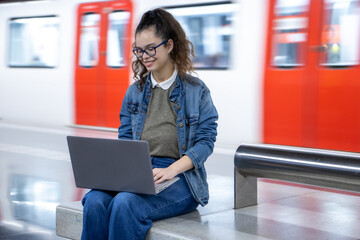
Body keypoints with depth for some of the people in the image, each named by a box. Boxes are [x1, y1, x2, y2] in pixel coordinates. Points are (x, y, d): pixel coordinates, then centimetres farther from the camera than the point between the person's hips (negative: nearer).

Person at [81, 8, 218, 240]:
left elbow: (206, 140, -3)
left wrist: (171, 170, -18)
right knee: (95, 201, -27)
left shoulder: (196, 90, 3)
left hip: (180, 179, -4)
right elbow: (125, 138, 15)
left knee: (125, 203, -33)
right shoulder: (135, 91, 16)